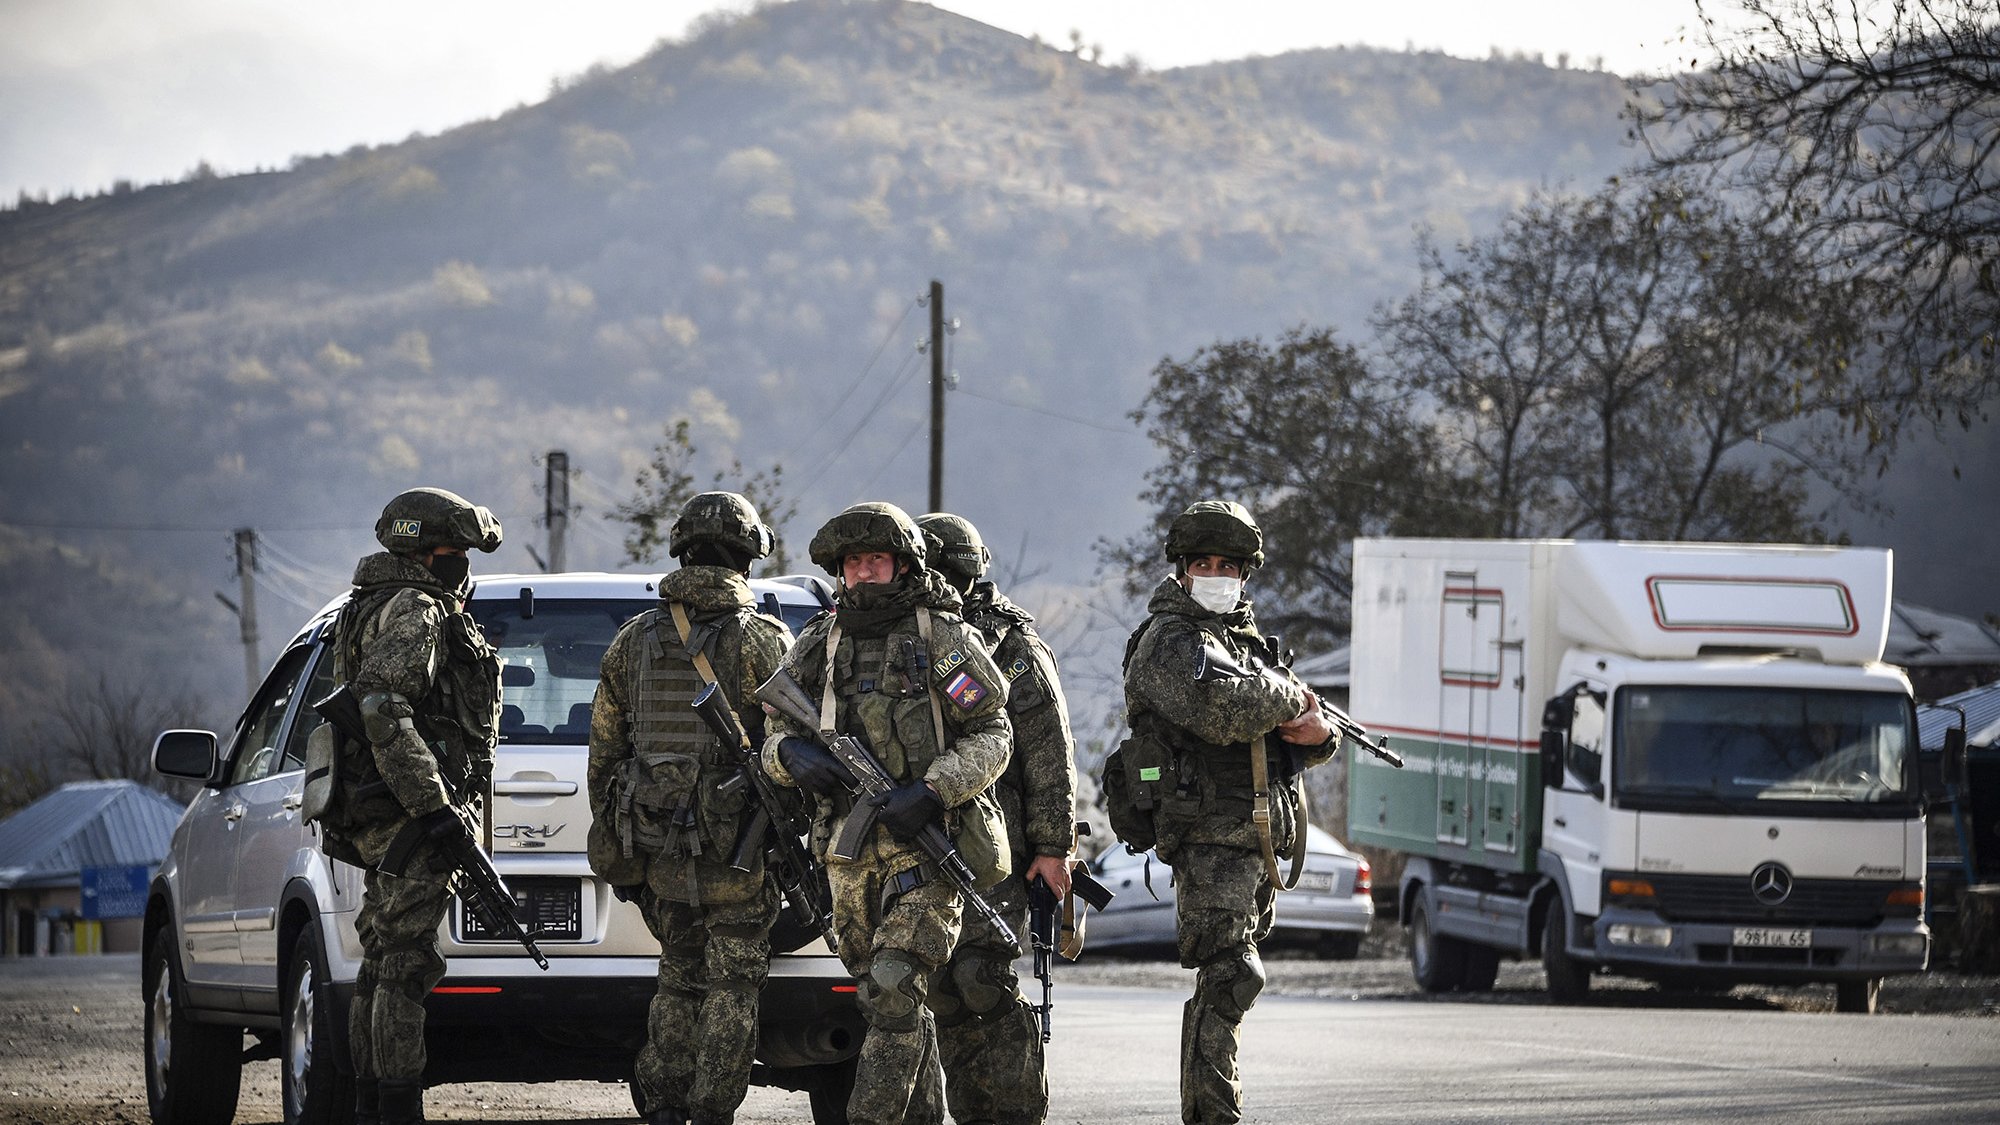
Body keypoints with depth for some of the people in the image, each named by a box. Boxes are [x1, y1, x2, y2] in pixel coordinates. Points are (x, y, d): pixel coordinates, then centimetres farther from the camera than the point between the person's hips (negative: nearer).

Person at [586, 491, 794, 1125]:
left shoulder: (632, 642, 7)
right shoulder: (764, 642, -7)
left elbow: (604, 756, 10)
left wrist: (615, 854, 17)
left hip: (656, 850, 4)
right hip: (736, 855, -4)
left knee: (679, 979, 17)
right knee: (731, 989, 3)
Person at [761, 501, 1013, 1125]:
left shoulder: (944, 637, -1)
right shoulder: (818, 643, 12)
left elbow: (993, 735, -3)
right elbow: (775, 731, 17)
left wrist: (930, 792, -16)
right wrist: (792, 753, -8)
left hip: (924, 845, -5)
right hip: (847, 851, 5)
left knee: (894, 991, -14)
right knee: (883, 997, 11)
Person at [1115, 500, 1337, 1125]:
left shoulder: (1242, 638, 21)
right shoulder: (1170, 641, -6)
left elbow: (1288, 733, 24)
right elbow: (1222, 709, -25)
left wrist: (1317, 736, -1)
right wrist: (1292, 696, -9)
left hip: (1256, 840, 9)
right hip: (1210, 835, -9)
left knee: (1226, 981, 13)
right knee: (1229, 977, -16)